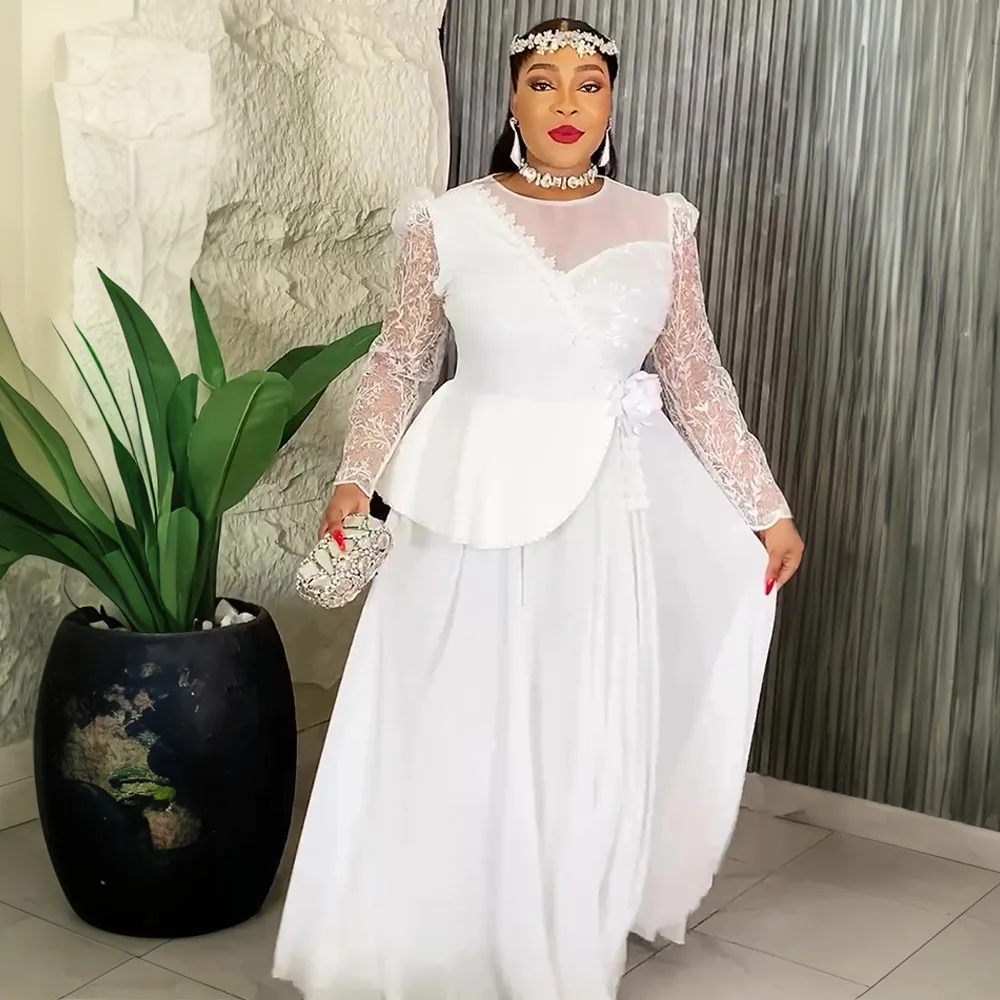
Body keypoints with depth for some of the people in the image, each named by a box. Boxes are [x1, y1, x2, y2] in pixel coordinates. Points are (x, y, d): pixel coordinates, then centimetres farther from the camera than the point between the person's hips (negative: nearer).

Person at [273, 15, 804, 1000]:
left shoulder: (658, 227, 2)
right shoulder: (447, 221, -2)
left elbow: (697, 380, 6)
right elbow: (400, 362, 5)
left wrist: (766, 511, 6)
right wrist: (356, 477, -5)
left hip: (610, 508, 1)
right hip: (477, 502, -1)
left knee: (591, 738, 7)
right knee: (458, 730, 6)